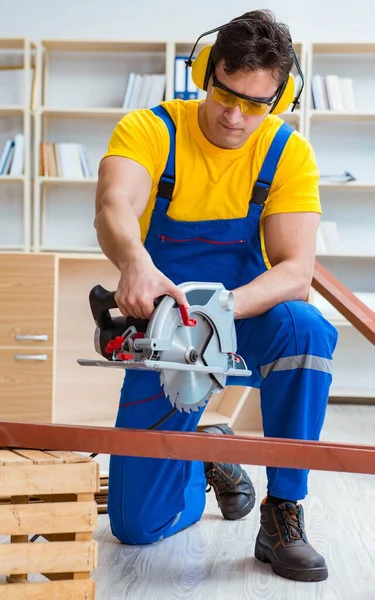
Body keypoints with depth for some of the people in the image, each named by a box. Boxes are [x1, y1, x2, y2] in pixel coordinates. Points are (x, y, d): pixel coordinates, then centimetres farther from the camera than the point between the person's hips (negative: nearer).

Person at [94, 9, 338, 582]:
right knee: (135, 525, -2)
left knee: (305, 329, -38)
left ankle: (283, 515, -21)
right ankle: (207, 454, 33)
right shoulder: (148, 129, -14)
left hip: (251, 318, 0)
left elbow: (295, 273, -20)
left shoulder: (288, 153, -11)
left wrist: (222, 307, -40)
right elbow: (113, 209, -34)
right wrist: (135, 263, -58)